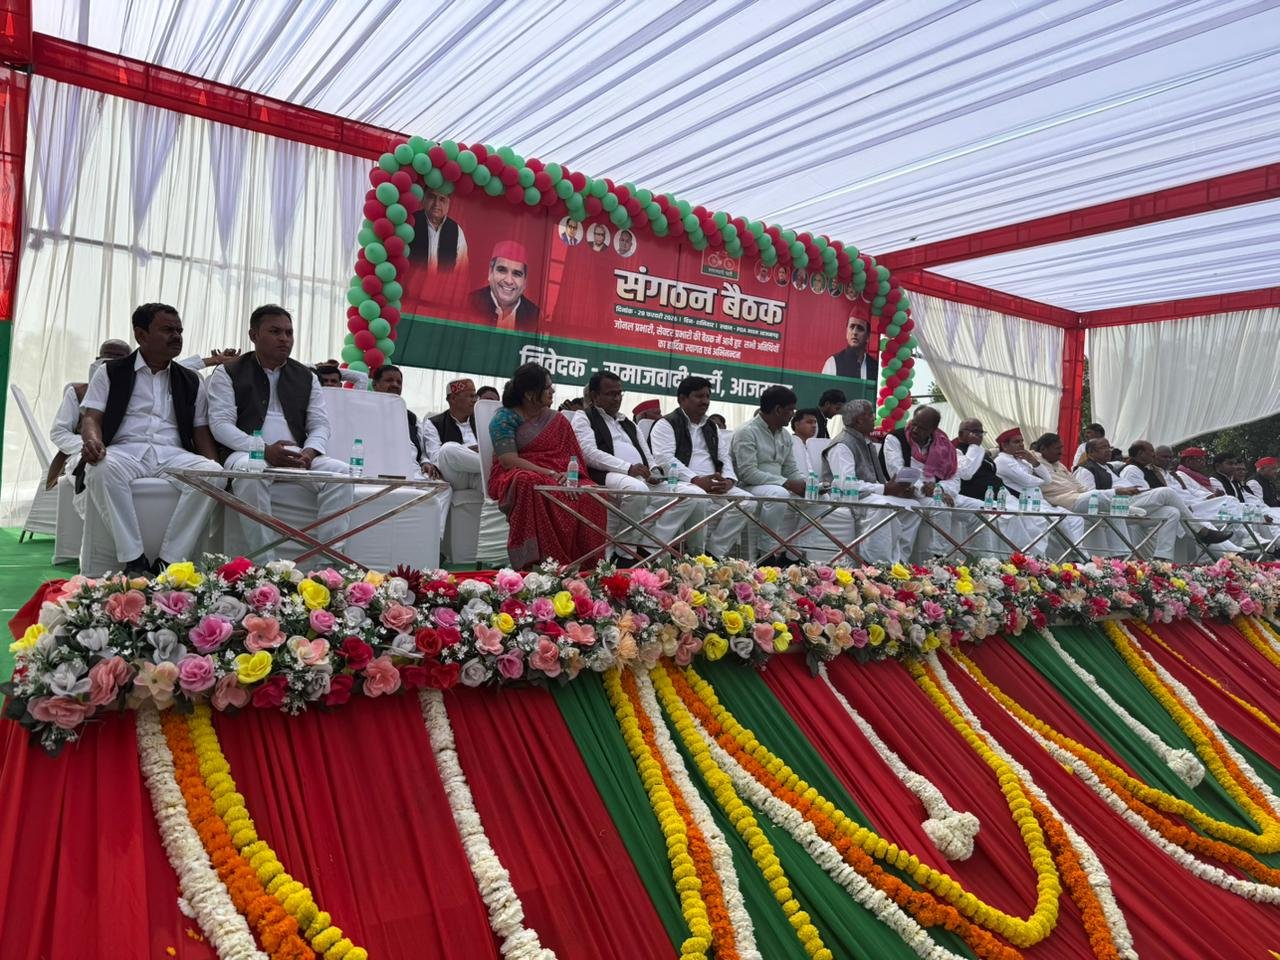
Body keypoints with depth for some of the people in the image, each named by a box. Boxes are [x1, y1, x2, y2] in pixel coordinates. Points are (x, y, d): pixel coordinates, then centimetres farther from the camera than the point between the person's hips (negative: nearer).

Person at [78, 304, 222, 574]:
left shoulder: (189, 381, 20)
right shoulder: (111, 372, 13)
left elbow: (201, 431, 16)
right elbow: (91, 418, 4)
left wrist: (214, 465, -4)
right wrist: (93, 441, -21)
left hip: (173, 454, 2)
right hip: (125, 450, -2)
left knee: (211, 473, -31)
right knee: (102, 469, -38)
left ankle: (169, 561, -29)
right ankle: (134, 560, -31)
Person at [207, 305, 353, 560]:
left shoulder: (306, 377, 20)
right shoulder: (228, 374, 9)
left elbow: (320, 424, 13)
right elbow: (220, 424, -2)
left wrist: (309, 452, -11)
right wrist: (265, 450, -18)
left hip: (299, 457, 3)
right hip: (249, 453, -3)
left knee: (341, 472, -24)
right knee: (250, 473, -39)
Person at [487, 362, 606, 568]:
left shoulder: (558, 420, 16)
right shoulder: (504, 418, 1)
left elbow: (575, 458, 9)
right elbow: (509, 460, -12)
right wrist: (550, 474, -20)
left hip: (557, 479, 4)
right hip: (515, 478, -4)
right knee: (530, 483, -41)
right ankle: (535, 564, -39)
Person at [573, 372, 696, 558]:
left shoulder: (628, 424, 31)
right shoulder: (583, 417, 10)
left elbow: (647, 457, 26)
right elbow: (589, 453, -8)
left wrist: (653, 472, 0)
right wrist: (628, 468, -19)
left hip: (644, 480, 7)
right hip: (608, 476, -7)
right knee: (637, 489, -40)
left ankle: (647, 549, -15)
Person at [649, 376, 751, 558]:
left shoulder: (712, 428, 26)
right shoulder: (666, 424, 4)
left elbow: (724, 459, 18)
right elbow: (664, 460, -11)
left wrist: (728, 480, -6)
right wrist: (697, 480, -20)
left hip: (715, 486, 6)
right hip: (681, 482, -6)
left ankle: (715, 552, -16)